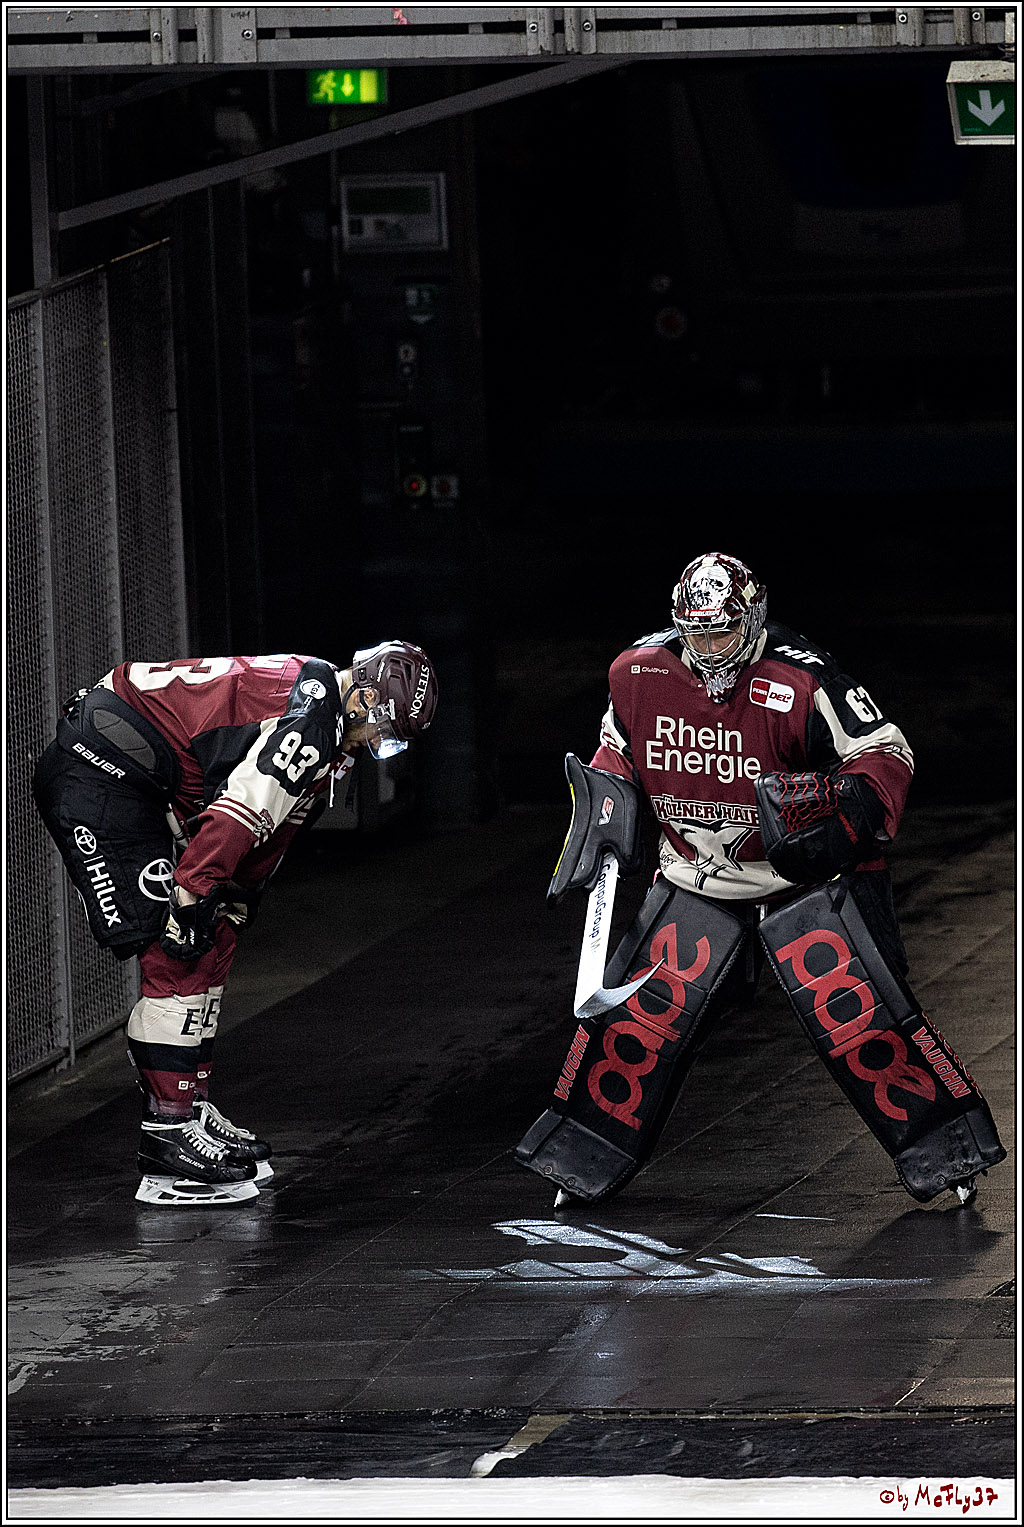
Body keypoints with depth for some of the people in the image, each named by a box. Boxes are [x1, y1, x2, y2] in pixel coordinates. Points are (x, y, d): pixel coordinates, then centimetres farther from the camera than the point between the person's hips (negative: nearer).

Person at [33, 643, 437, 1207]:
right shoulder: (314, 711, -17)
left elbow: (269, 833, 21)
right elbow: (244, 807, -25)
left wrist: (230, 908, 18)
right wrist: (193, 890, -25)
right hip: (95, 774, -11)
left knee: (209, 947, 13)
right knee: (178, 953, -13)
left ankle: (189, 1111, 19)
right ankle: (168, 1136, -13)